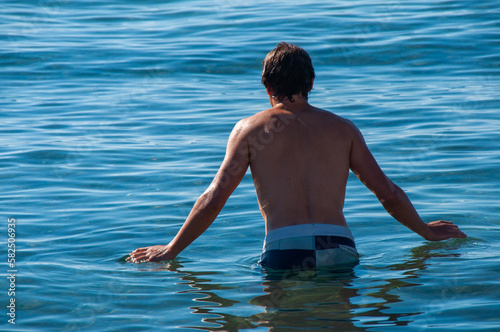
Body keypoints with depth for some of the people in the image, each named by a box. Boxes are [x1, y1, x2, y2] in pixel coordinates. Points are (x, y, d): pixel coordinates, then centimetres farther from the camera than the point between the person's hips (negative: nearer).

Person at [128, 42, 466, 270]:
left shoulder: (250, 129, 13)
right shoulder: (343, 128, 19)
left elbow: (214, 199, 7)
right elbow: (389, 193, 17)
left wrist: (170, 250, 17)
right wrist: (427, 232, 34)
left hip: (285, 250, -2)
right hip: (340, 248, 2)